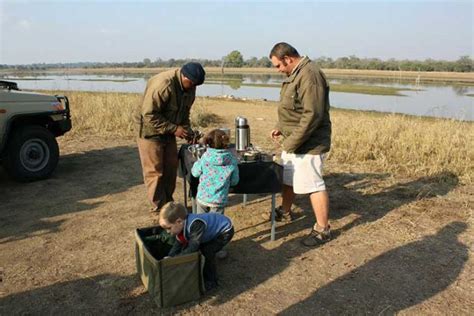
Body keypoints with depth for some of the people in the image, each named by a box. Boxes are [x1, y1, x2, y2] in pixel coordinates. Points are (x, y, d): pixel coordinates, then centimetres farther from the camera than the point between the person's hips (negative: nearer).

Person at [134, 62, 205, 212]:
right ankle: (159, 208, 9)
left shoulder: (189, 87, -2)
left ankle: (168, 203, 24)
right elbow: (149, 115, -28)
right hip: (150, 130, -8)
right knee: (154, 171, -2)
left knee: (171, 168, 10)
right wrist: (174, 129, -27)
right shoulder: (163, 85, -29)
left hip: (168, 131, 8)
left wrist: (187, 131, -4)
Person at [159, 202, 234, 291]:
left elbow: (191, 249, -36)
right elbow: (177, 245, -1)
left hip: (225, 231, -9)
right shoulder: (183, 225, -11)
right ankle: (202, 272, 22)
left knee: (207, 251, -20)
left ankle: (211, 281, 1)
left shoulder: (195, 225, -39)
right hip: (214, 228, 9)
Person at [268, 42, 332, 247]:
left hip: (308, 144, -10)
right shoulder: (295, 74, 12)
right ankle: (285, 212, 41)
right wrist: (281, 128, 9)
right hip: (292, 141, 10)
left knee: (313, 185, -2)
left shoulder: (309, 75, -21)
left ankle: (322, 229, 12)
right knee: (287, 178, 21)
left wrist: (292, 142, -23)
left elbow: (312, 115, -27)